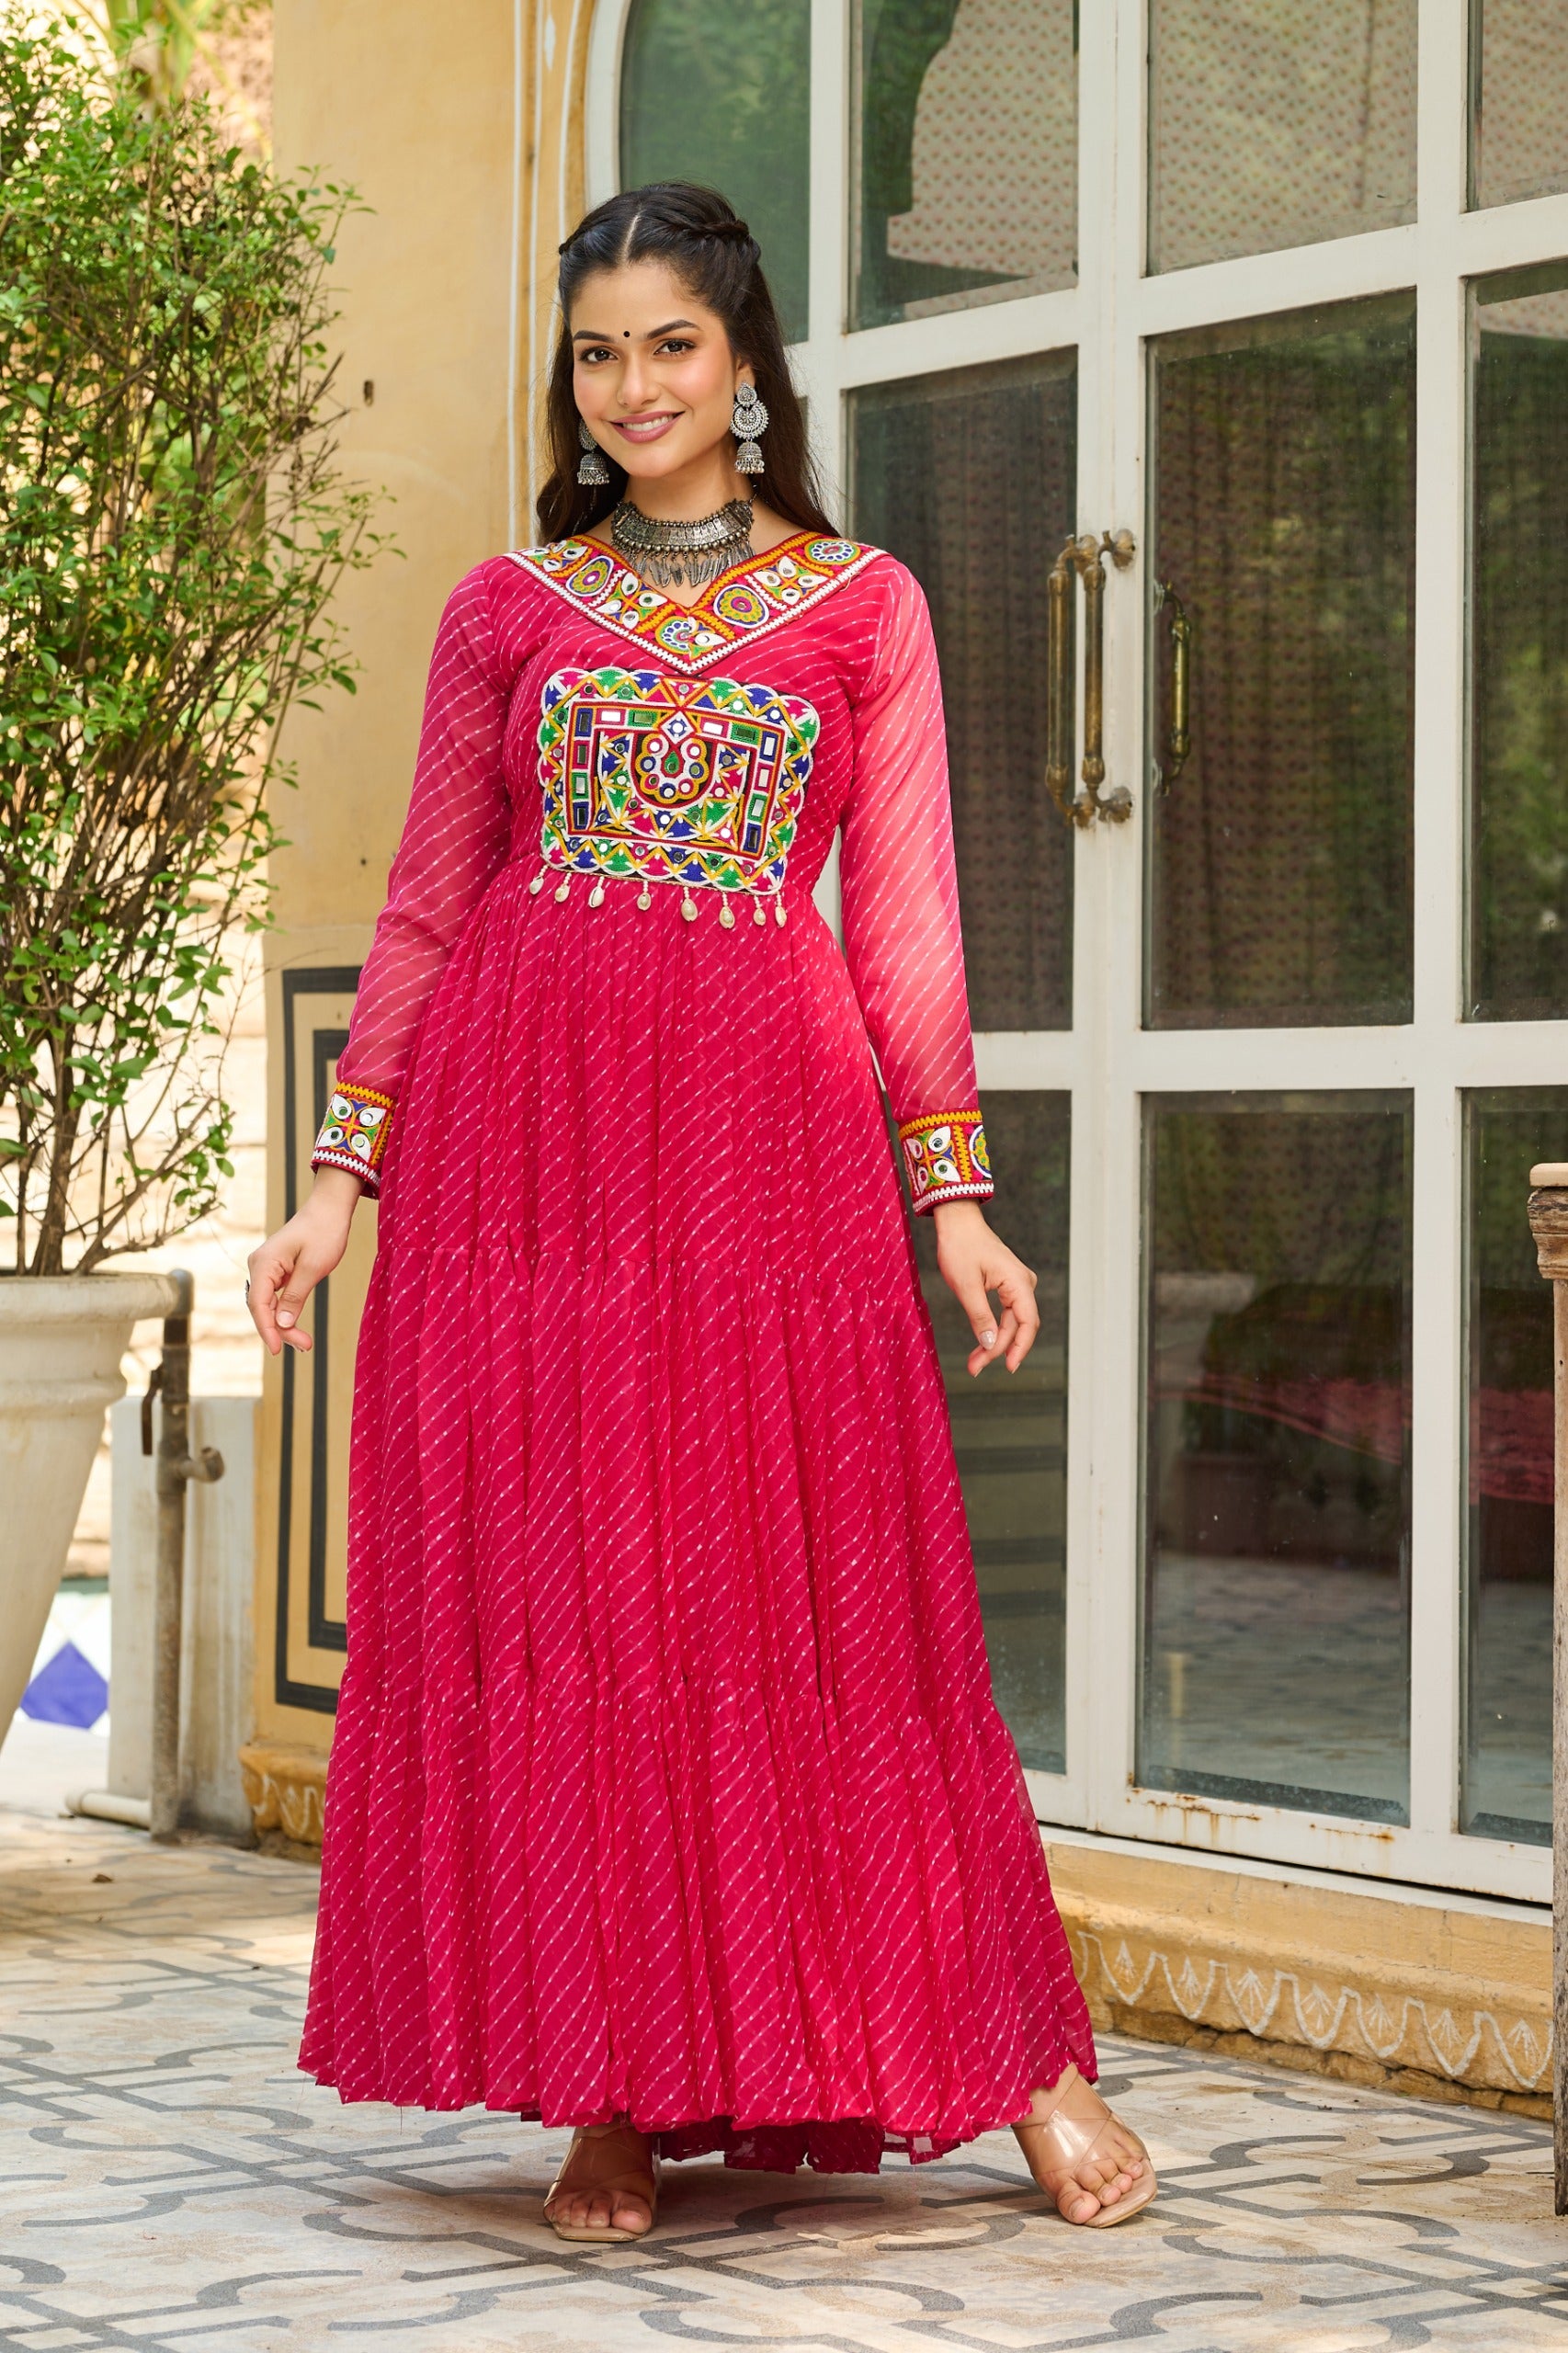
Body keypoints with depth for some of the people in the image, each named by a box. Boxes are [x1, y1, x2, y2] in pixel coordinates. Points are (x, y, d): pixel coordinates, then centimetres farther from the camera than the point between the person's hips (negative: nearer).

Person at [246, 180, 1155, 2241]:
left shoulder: (862, 606, 10)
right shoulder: (504, 607, 11)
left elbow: (904, 915, 8)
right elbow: (426, 904, 11)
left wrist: (957, 1191, 1)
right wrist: (342, 1175, 5)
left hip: (769, 1123, -1)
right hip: (524, 1127, 1)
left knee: (817, 1587, -3)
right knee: (543, 1591, -3)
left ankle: (1020, 2058, 6)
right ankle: (612, 2098, 5)